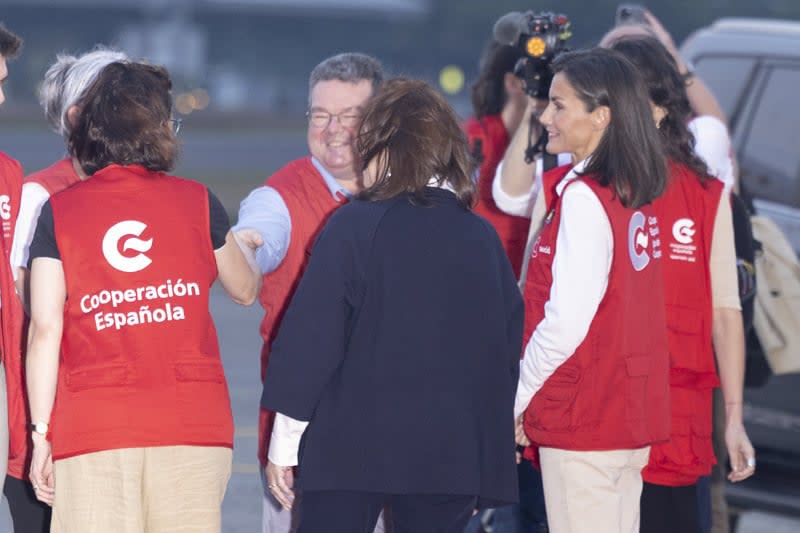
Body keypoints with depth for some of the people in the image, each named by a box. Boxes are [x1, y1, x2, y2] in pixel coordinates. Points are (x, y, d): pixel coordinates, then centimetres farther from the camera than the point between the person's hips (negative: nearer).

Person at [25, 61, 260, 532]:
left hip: (91, 426, -1)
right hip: (193, 423, 1)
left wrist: (41, 433, 3)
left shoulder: (57, 213, 3)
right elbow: (245, 291, 23)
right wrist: (246, 248, 46)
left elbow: (45, 331, -2)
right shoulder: (197, 202, 6)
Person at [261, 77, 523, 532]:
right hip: (451, 456, 4)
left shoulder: (355, 226, -7)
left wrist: (285, 439, -1)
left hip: (352, 449, -4)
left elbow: (312, 335, -8)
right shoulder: (483, 237, 6)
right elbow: (508, 345, 12)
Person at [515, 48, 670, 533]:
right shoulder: (635, 196, 10)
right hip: (633, 415, 8)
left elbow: (566, 321, -20)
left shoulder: (583, 197, -15)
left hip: (583, 420, -8)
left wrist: (515, 401, -7)